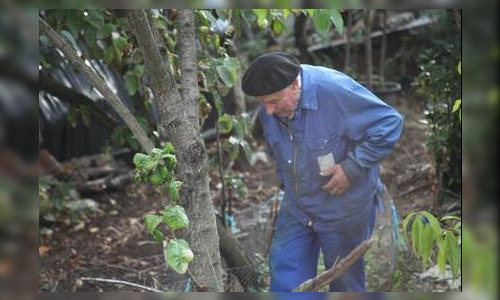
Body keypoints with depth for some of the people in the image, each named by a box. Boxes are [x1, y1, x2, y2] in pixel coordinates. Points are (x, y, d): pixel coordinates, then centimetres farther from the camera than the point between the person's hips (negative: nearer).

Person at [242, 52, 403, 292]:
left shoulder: (335, 90, -28)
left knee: (345, 280, 12)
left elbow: (390, 123, -24)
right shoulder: (268, 111, -7)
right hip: (296, 207, 5)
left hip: (344, 207, -5)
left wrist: (352, 167, -26)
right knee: (284, 271, 6)